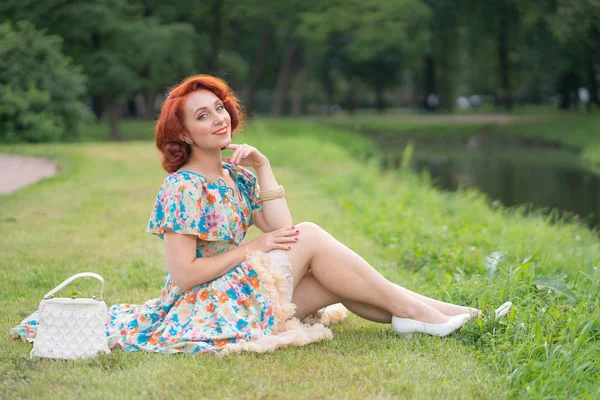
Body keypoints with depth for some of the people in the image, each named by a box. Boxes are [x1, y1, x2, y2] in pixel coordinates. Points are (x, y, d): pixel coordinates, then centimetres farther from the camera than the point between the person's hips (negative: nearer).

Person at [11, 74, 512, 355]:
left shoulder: (237, 174, 11)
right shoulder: (183, 188, -14)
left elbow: (280, 232, 1)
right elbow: (183, 275, -19)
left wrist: (264, 170, -3)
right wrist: (251, 248, -16)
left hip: (240, 293, 8)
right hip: (204, 306, -8)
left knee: (336, 282, -9)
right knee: (311, 237, -17)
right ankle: (414, 311, -14)